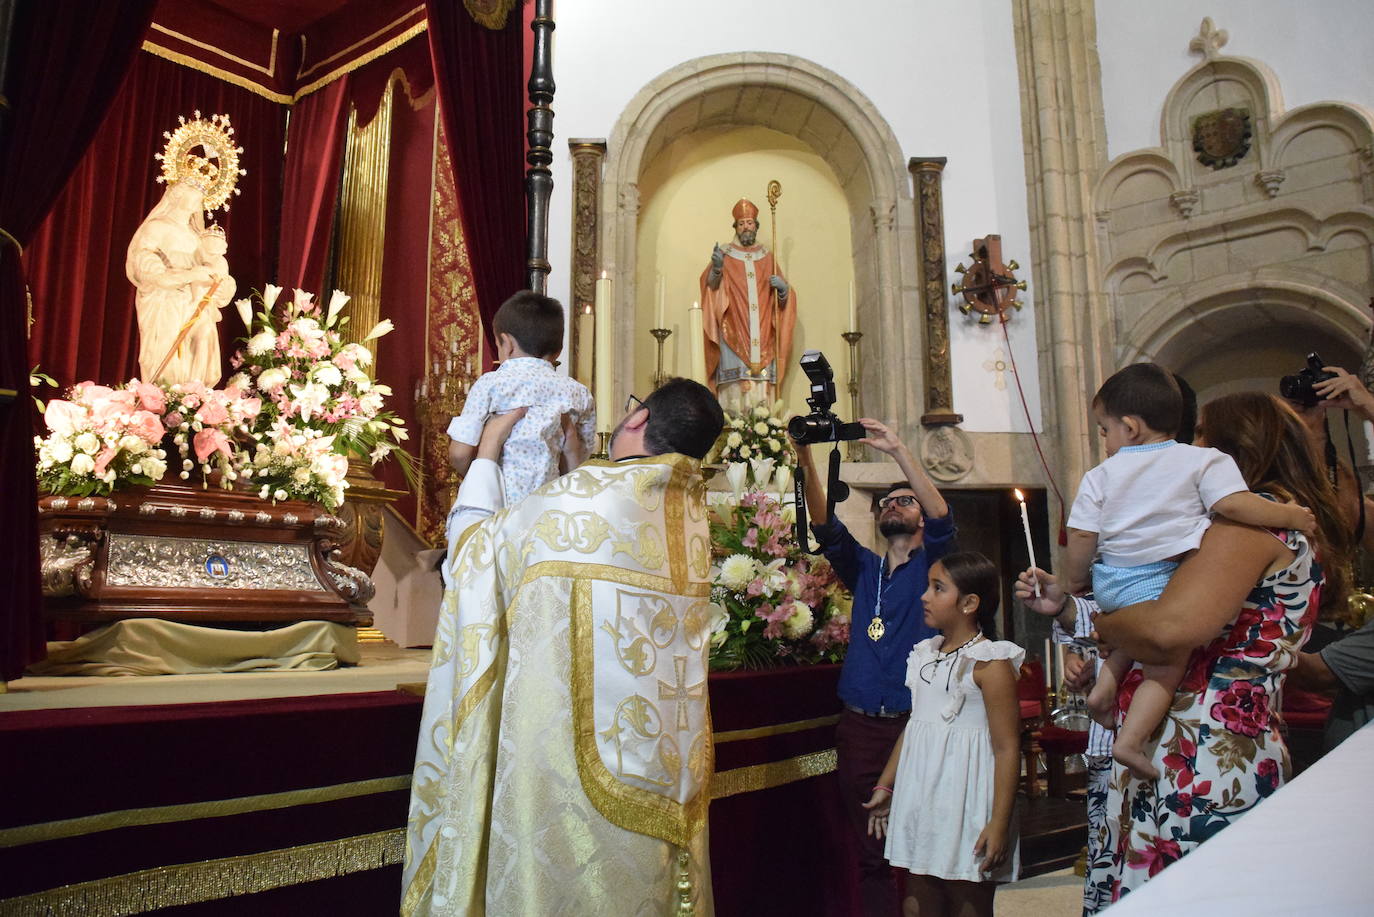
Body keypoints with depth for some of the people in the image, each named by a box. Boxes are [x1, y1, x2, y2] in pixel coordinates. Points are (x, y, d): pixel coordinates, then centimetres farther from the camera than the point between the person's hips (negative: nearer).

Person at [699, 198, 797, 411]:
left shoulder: (767, 257, 17)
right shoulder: (725, 254, 10)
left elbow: (784, 297, 17)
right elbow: (711, 286, -3)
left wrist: (782, 288, -6)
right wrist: (716, 268, -22)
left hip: (763, 336, 3)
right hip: (734, 333, -2)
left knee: (762, 386, -6)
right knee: (735, 385, -14)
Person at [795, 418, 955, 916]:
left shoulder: (931, 564, 5)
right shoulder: (863, 567, 14)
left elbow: (943, 516, -13)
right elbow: (825, 526, 0)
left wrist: (898, 450, -19)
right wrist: (807, 461, -13)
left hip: (914, 722, -3)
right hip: (859, 725, 3)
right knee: (870, 850, 7)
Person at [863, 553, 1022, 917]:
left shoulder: (990, 663, -12)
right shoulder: (925, 655, 10)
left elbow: (1007, 747, -15)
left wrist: (1000, 823, -18)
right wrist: (885, 786, 17)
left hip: (964, 802, -7)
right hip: (920, 797, 7)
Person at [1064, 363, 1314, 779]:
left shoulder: (1101, 475, 6)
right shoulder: (1203, 460, 1)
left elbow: (1081, 537, 2)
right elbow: (1234, 504, -14)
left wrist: (1074, 582, 15)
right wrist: (1291, 515, 2)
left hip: (1109, 583, 4)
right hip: (1160, 584, -4)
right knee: (1165, 668, 4)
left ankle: (1107, 678, 15)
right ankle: (1131, 740, -7)